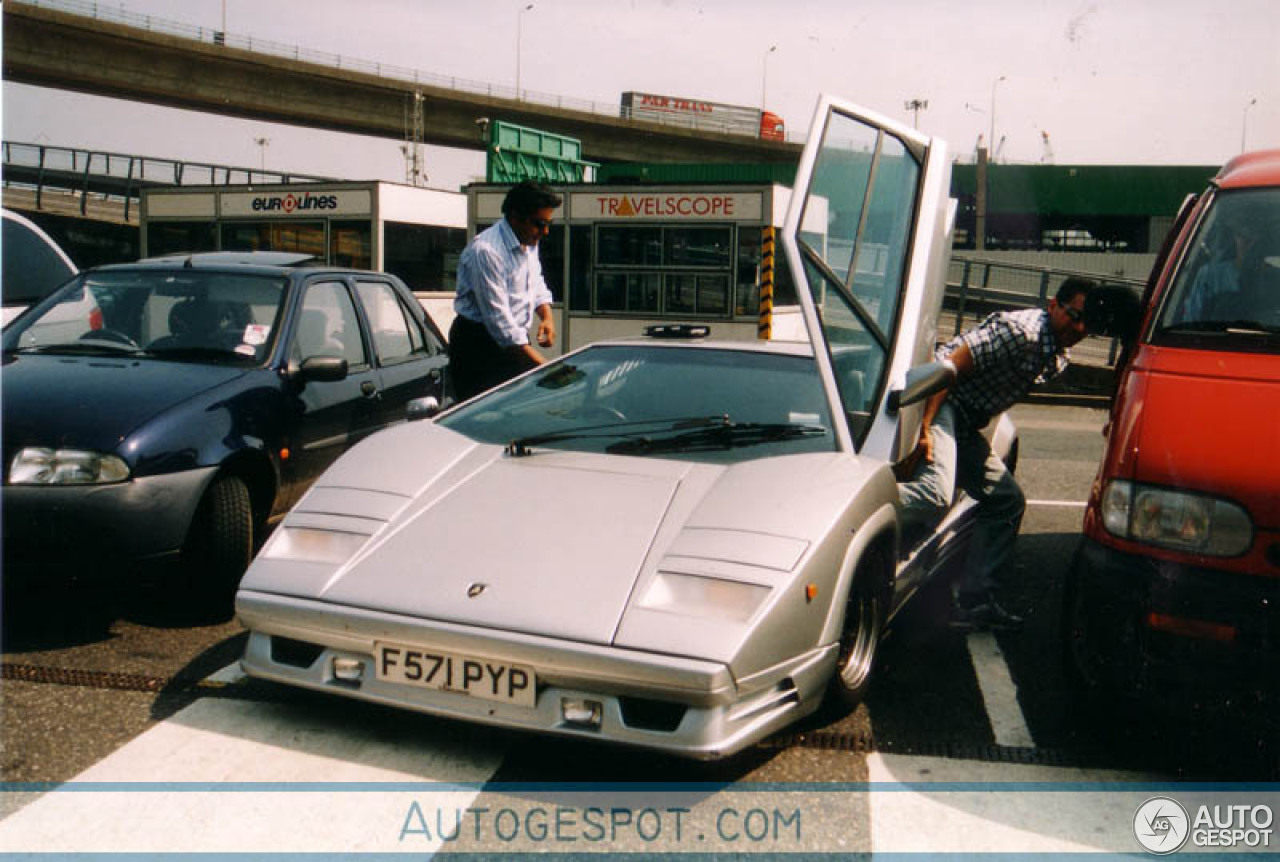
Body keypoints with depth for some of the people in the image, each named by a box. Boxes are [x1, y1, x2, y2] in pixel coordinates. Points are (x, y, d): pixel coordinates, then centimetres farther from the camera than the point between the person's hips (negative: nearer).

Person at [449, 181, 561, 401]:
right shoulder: (485, 250, -22)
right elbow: (499, 321, -24)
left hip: (515, 339, 8)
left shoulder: (530, 242, 6)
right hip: (477, 343, -8)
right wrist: (543, 365, -26)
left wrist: (547, 315, 1)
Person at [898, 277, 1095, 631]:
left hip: (965, 424, 10)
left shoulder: (1058, 358, 13)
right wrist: (924, 428, -29)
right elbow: (949, 366, -23)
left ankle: (973, 602, 13)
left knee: (1008, 500, 10)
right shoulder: (1021, 330, -17)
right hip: (936, 403, -10)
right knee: (935, 495, -32)